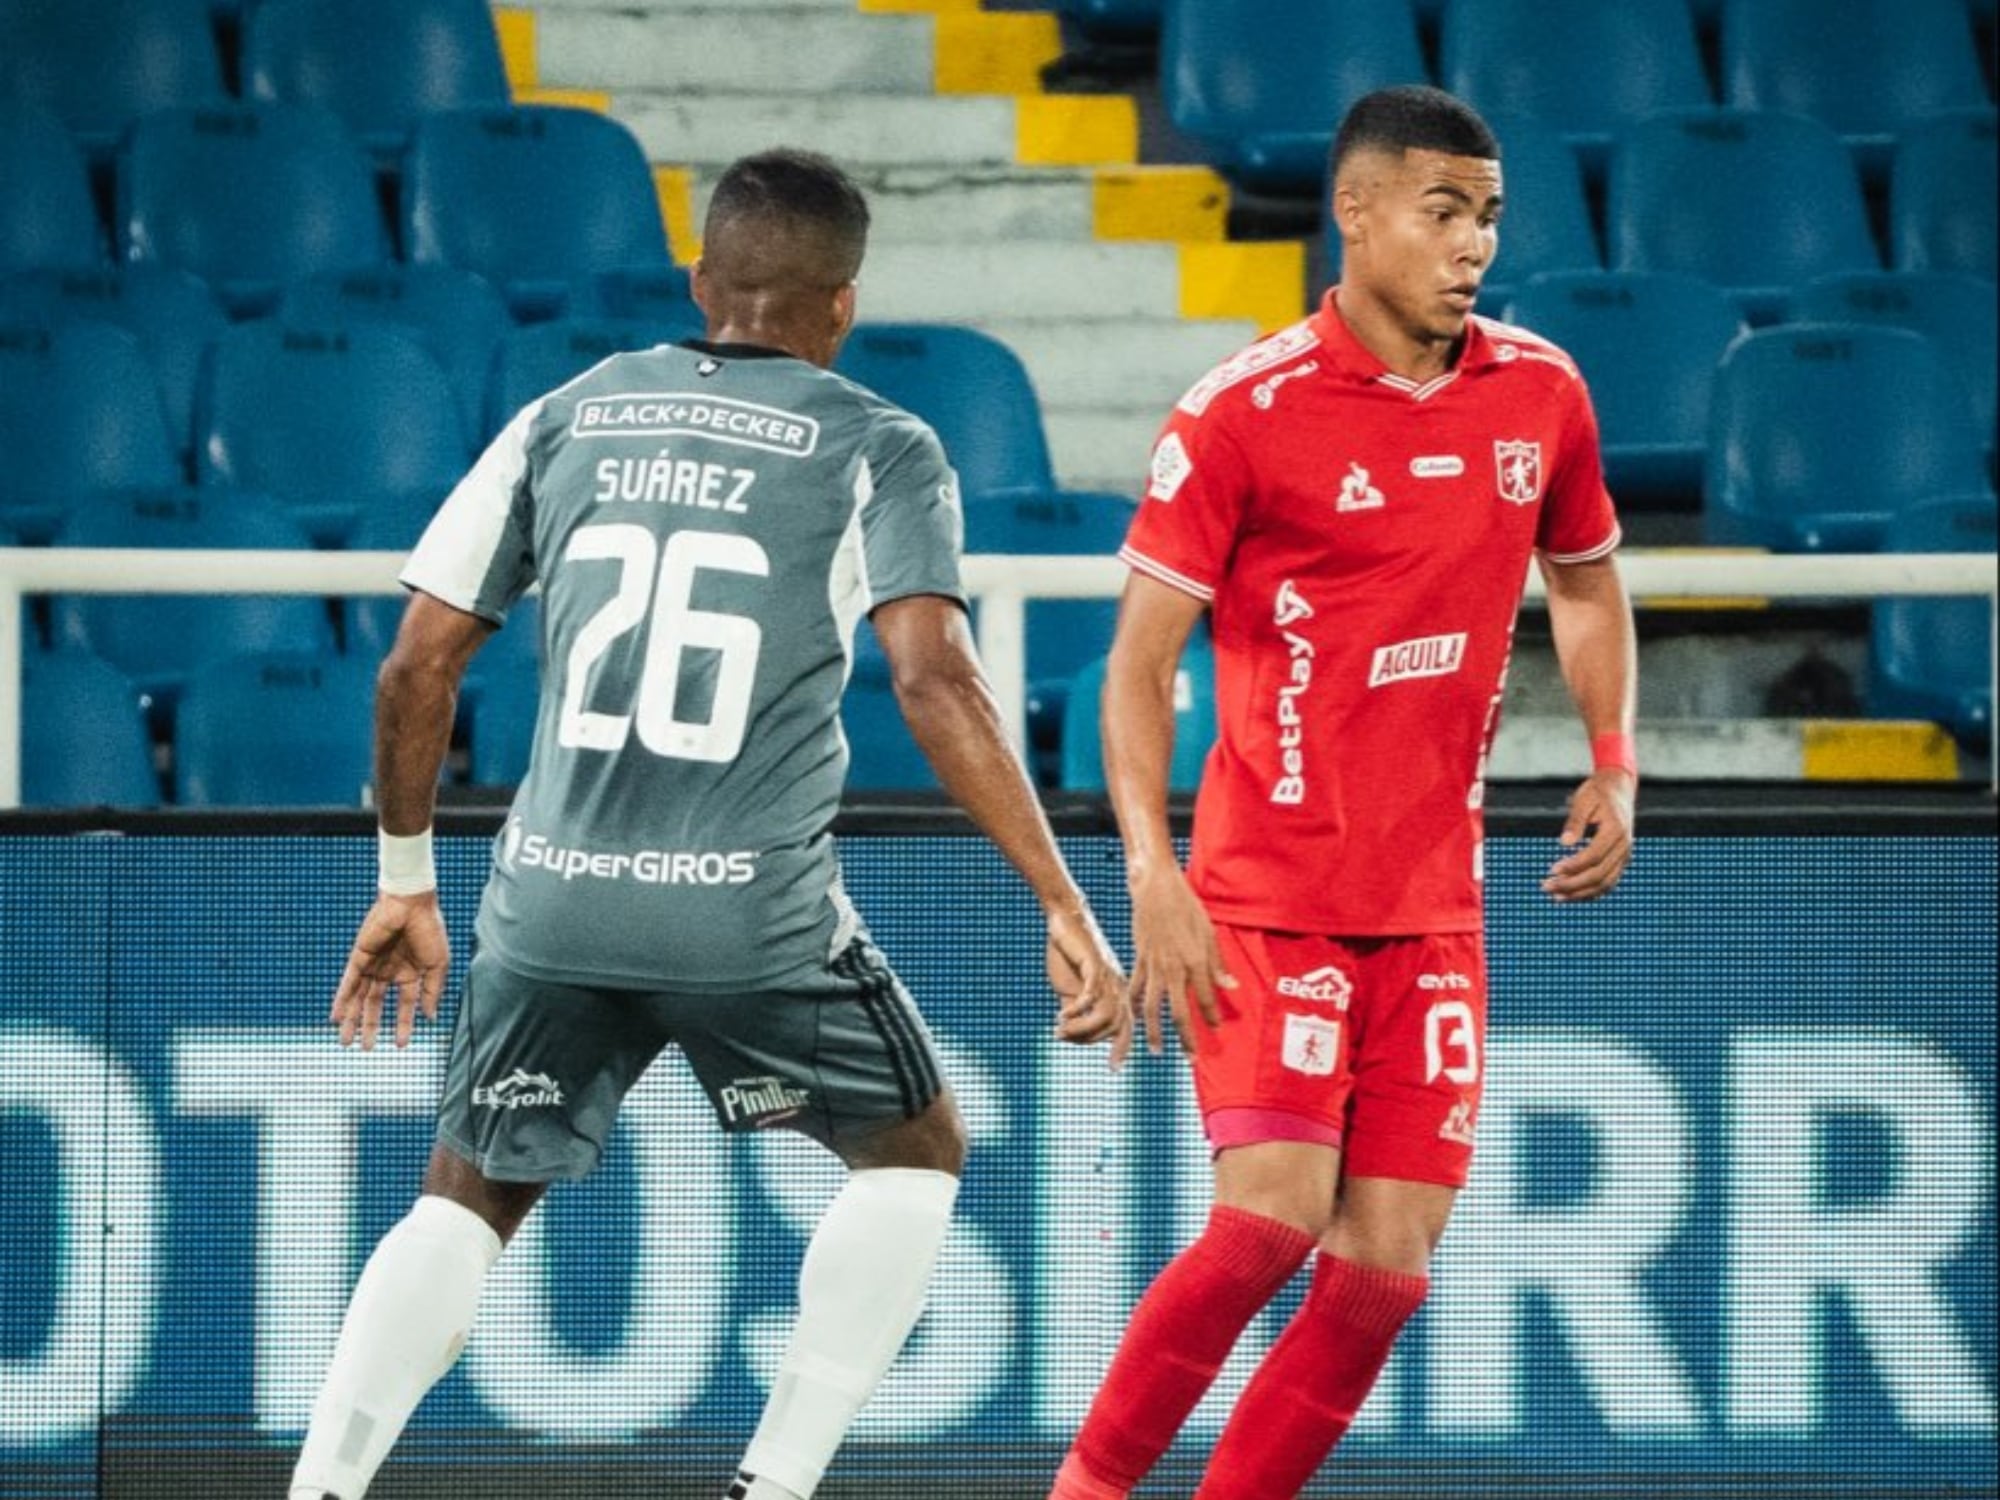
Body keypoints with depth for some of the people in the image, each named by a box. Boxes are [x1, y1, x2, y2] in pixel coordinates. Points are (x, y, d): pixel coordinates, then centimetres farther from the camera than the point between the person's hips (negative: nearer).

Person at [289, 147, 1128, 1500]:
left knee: (469, 1198, 19)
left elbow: (419, 665, 10)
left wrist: (406, 883, 22)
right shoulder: (877, 450, 1)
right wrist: (1067, 910, -15)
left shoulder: (568, 420, 11)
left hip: (552, 898, 3)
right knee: (916, 1150, 20)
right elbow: (937, 684, -14)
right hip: (754, 913, -3)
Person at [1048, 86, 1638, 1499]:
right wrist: (1151, 869, -21)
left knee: (1388, 1267, -1)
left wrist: (1615, 768, 7)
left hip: (1435, 904, 5)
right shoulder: (1242, 414, -11)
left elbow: (1587, 584, 22)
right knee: (1274, 1214, -18)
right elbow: (1140, 661, -9)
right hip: (1270, 892, -5)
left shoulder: (1539, 394, 4)